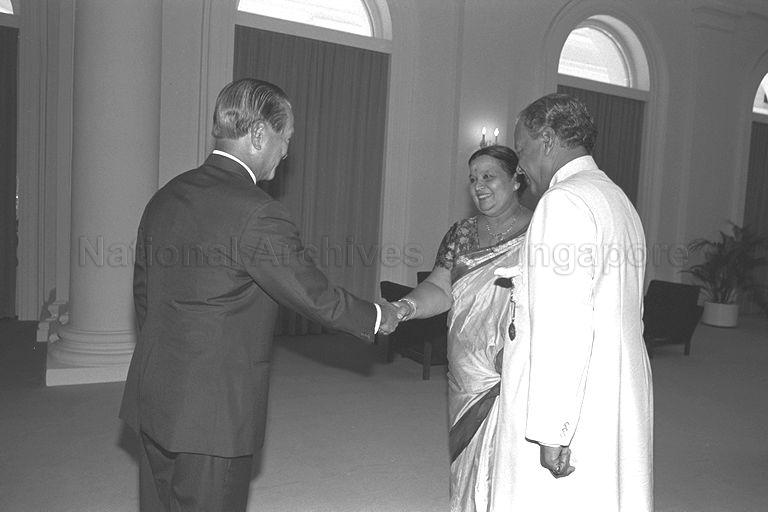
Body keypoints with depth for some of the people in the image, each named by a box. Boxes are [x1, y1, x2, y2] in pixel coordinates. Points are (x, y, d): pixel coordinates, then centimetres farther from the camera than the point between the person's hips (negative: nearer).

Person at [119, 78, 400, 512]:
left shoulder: (165, 197, 5)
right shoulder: (257, 214, -21)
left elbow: (143, 292, 13)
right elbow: (315, 296, -13)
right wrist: (377, 317, 5)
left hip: (153, 399, 8)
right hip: (213, 413, -8)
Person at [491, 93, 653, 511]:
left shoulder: (563, 201, -14)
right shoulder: (618, 200, 17)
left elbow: (565, 325, -21)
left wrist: (551, 430, -19)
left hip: (574, 410, -10)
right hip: (621, 399, 10)